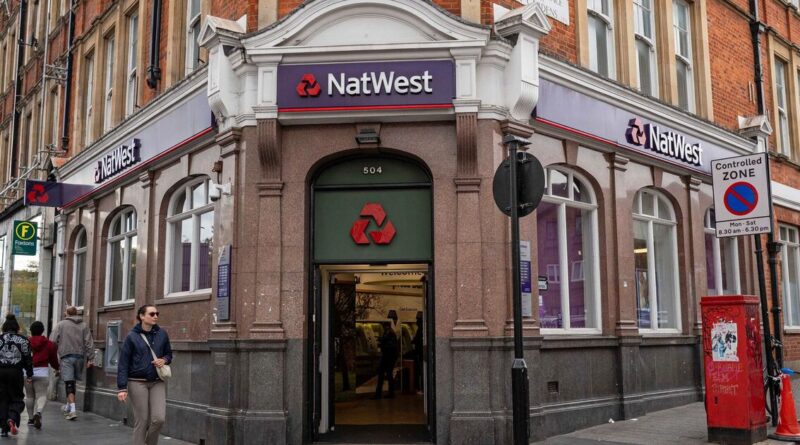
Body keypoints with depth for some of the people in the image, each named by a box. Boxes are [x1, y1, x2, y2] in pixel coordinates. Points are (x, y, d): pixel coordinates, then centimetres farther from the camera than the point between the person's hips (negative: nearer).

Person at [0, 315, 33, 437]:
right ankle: (12, 419, -19)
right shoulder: (23, 340, 3)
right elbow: (27, 359, 2)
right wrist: (29, 375, 7)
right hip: (16, 372, -1)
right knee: (17, 399, 8)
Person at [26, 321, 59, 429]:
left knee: (29, 396, 14)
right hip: (42, 372, -1)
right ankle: (38, 412, -26)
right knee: (42, 395, 0)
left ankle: (31, 418, 21)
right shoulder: (49, 344, 2)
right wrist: (57, 368, 29)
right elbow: (53, 359, 9)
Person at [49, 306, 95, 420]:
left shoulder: (61, 324, 2)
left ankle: (72, 410, -16)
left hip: (66, 357, -3)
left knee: (69, 383, -6)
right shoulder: (84, 326, 10)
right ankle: (68, 407, 29)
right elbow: (89, 343, 4)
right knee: (72, 382, 18)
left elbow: (53, 341, -4)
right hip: (80, 356, 3)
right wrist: (90, 358, 4)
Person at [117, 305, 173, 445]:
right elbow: (123, 363, -5)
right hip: (138, 383, -3)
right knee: (141, 421, 1)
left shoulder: (162, 334, 4)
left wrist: (164, 360, -8)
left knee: (159, 418, -8)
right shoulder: (132, 336, -5)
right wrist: (122, 388, -11)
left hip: (158, 383, 3)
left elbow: (169, 353, 17)